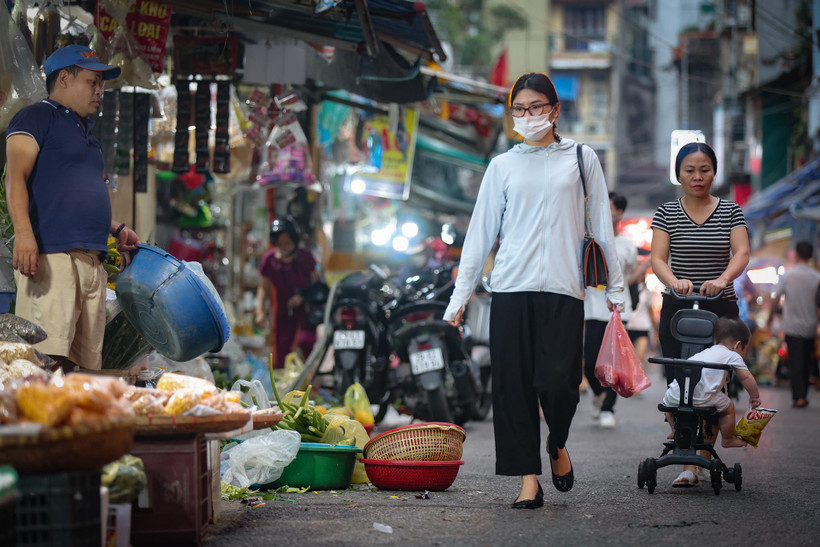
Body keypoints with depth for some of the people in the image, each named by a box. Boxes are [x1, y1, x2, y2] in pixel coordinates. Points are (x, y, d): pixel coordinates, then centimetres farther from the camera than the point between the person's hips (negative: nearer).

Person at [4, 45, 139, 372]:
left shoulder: (85, 133, 29)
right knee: (48, 359, -19)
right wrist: (23, 231, -24)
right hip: (51, 257, -9)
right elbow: (16, 177, -10)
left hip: (92, 261, 9)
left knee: (87, 364, 2)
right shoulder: (37, 117, 3)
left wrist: (116, 229, 23)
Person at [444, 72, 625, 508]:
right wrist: (460, 295, 8)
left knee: (558, 381, -12)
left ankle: (557, 444, 19)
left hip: (563, 289, -2)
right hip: (511, 289, 2)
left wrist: (615, 287, 9)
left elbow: (601, 227, 12)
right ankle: (528, 480, 5)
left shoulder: (581, 159, 11)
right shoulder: (502, 166, 13)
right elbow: (480, 234, 13)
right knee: (514, 384, -2)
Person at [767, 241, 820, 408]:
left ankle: (798, 396, -10)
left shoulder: (787, 275, -6)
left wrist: (770, 317, 9)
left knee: (795, 362, 0)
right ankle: (804, 395, 19)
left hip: (792, 326, -1)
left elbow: (775, 300, -5)